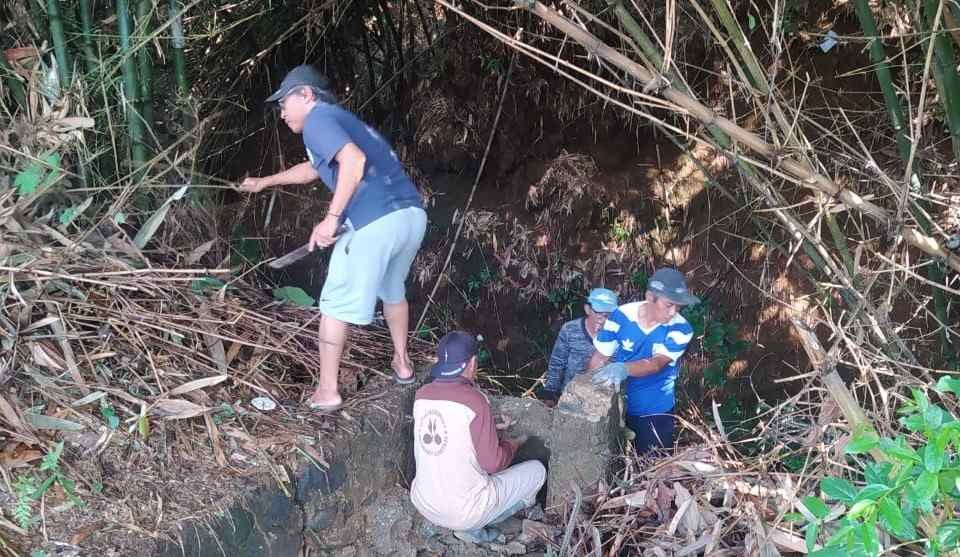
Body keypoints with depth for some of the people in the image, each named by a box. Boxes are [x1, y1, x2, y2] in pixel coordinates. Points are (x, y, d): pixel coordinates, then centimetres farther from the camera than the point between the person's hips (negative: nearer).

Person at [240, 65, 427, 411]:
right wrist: (265, 182, 57)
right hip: (413, 215, 9)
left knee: (336, 306, 8)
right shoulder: (341, 120, 30)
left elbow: (355, 160, -19)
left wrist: (332, 218, -16)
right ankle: (402, 364, 45)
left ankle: (327, 392, 16)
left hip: (375, 222, -9)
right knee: (392, 291, 32)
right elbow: (312, 169, 47)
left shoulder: (317, 119, 1)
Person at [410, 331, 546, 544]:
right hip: (464, 512, -6)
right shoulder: (474, 401, -20)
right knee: (536, 470, 11)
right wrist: (511, 444, 5)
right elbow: (493, 463, -14)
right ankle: (472, 527, 7)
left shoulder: (421, 395, -2)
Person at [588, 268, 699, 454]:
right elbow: (599, 358, -7)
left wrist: (623, 369, -48)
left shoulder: (680, 329, -18)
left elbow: (656, 364, -30)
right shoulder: (621, 316, -14)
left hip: (654, 411, -1)